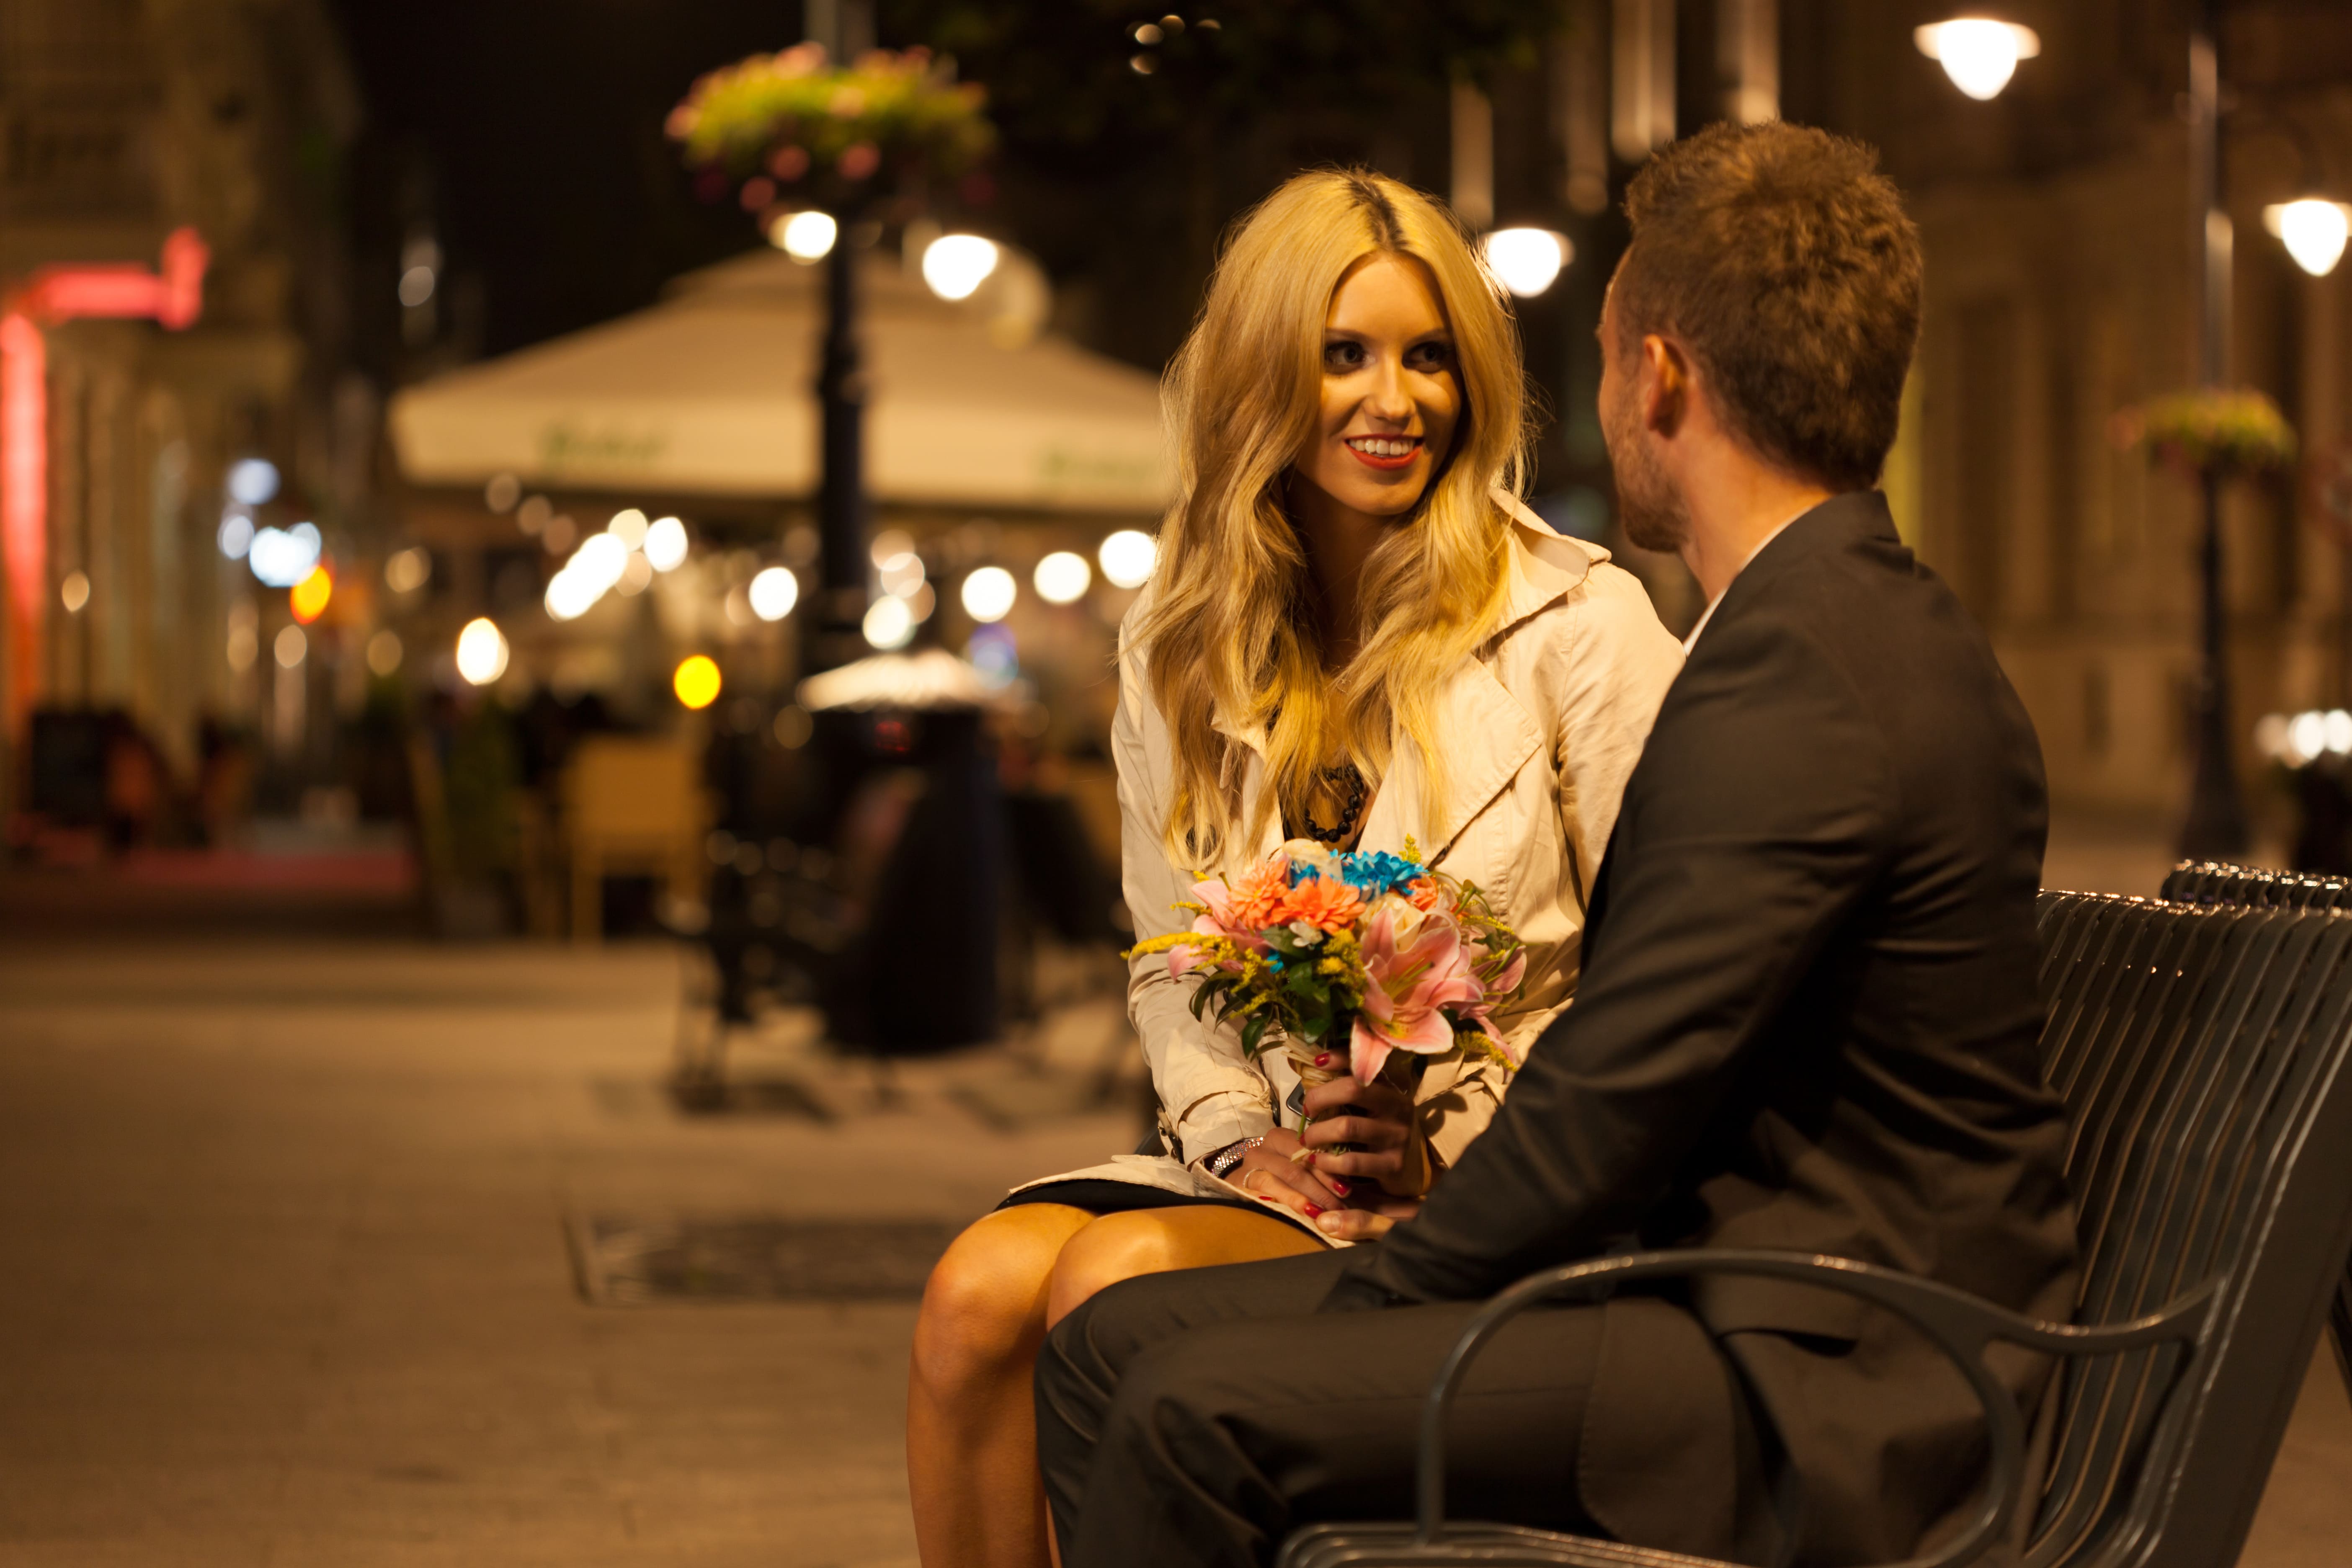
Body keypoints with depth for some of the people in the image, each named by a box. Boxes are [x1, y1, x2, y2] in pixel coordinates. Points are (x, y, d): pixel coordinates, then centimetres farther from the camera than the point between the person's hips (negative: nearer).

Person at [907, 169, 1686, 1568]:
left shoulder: (1580, 624, -2)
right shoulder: (1177, 651, 14)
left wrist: (1452, 1138, -13)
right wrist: (1240, 1133, -2)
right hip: (1257, 1168, 5)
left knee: (1119, 1281, -30)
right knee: (982, 1286, -26)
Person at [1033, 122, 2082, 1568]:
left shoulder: (1799, 675, -18)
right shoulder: (1865, 625, 16)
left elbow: (1619, 1097, -21)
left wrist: (1374, 1297, -8)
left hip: (1819, 1395, -10)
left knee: (1205, 1416, -23)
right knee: (1118, 1342, 3)